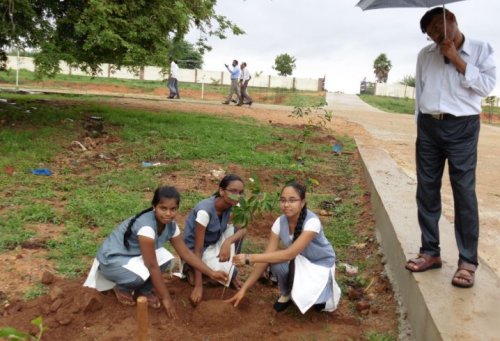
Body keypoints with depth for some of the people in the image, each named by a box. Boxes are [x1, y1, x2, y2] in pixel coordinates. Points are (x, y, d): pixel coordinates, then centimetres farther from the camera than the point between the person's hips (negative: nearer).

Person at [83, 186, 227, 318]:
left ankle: (144, 290, 8)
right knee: (143, 274, -33)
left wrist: (211, 273, -6)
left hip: (133, 255, 8)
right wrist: (165, 298, -23)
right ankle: (121, 288, 1)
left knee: (166, 258, -15)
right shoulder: (146, 226, -33)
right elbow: (152, 266, -29)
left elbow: (186, 253, -1)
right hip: (111, 259, -7)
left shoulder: (171, 225, -9)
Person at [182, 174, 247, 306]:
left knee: (235, 230, -19)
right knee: (225, 272, -28)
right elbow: (198, 249, -32)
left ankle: (231, 271, 0)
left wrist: (228, 242, -37)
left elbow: (243, 229, -14)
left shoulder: (231, 204, -14)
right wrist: (198, 286, -35)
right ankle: (191, 268, 1)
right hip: (195, 248, -6)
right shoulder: (205, 210, -33)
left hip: (214, 243, 6)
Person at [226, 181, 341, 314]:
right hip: (299, 261, 3)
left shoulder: (312, 222, -33)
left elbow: (290, 254, -39)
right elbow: (267, 256, -17)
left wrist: (250, 258, -42)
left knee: (309, 298, -30)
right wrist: (244, 289, -23)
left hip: (321, 264, -3)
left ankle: (317, 291, 8)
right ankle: (286, 294, 2)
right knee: (277, 264, -30)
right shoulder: (280, 222, -17)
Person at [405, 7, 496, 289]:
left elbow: (487, 86, -9)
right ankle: (430, 252, 17)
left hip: (462, 128, -4)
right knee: (427, 190, 5)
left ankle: (468, 261, 1)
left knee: (464, 192, -5)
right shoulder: (425, 55, 13)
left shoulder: (481, 50, 3)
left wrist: (457, 60, -10)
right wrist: (420, 124, 11)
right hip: (429, 127, 4)